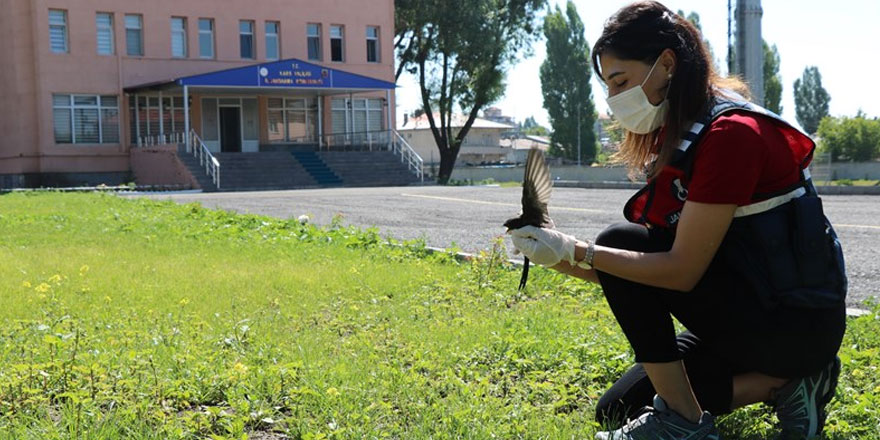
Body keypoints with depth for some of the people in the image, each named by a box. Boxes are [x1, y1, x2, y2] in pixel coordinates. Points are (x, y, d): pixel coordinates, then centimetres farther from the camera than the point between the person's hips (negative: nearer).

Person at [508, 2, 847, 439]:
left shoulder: (731, 134, -22)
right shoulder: (676, 137, 7)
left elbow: (681, 271, -25)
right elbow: (649, 261, 5)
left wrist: (575, 251, -23)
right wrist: (558, 256, -7)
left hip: (800, 325, -9)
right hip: (749, 312, 9)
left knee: (621, 242, -19)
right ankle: (782, 382, 7)